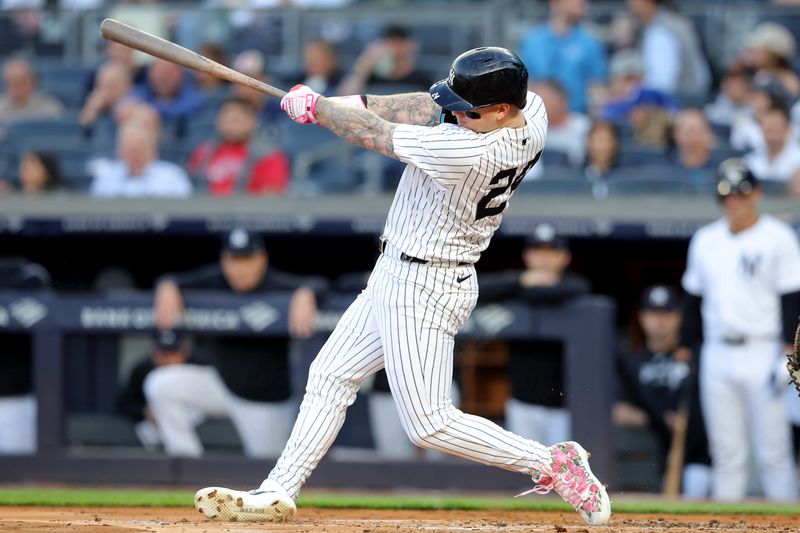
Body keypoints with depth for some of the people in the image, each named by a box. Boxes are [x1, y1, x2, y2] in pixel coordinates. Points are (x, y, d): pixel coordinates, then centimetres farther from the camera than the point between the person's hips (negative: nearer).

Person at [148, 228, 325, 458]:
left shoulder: (276, 286, -18)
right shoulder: (214, 281, -7)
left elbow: (316, 285, -30)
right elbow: (174, 281, -11)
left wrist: (304, 296, -54)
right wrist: (167, 288, -36)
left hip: (267, 401, -4)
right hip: (222, 384, 4)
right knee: (160, 385, -13)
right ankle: (186, 464, -7)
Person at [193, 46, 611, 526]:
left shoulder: (465, 152, -32)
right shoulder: (531, 110, -8)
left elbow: (373, 135, -18)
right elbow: (431, 108, 2)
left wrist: (314, 106, -1)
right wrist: (352, 105, -5)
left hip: (421, 288, -10)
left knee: (429, 424, -7)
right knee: (330, 377, 16)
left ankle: (555, 466, 2)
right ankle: (277, 494, 21)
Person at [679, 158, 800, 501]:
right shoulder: (705, 240, 13)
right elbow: (694, 299, 19)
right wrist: (684, 347, 16)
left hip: (763, 353, -5)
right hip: (717, 354, 5)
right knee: (725, 451, 5)